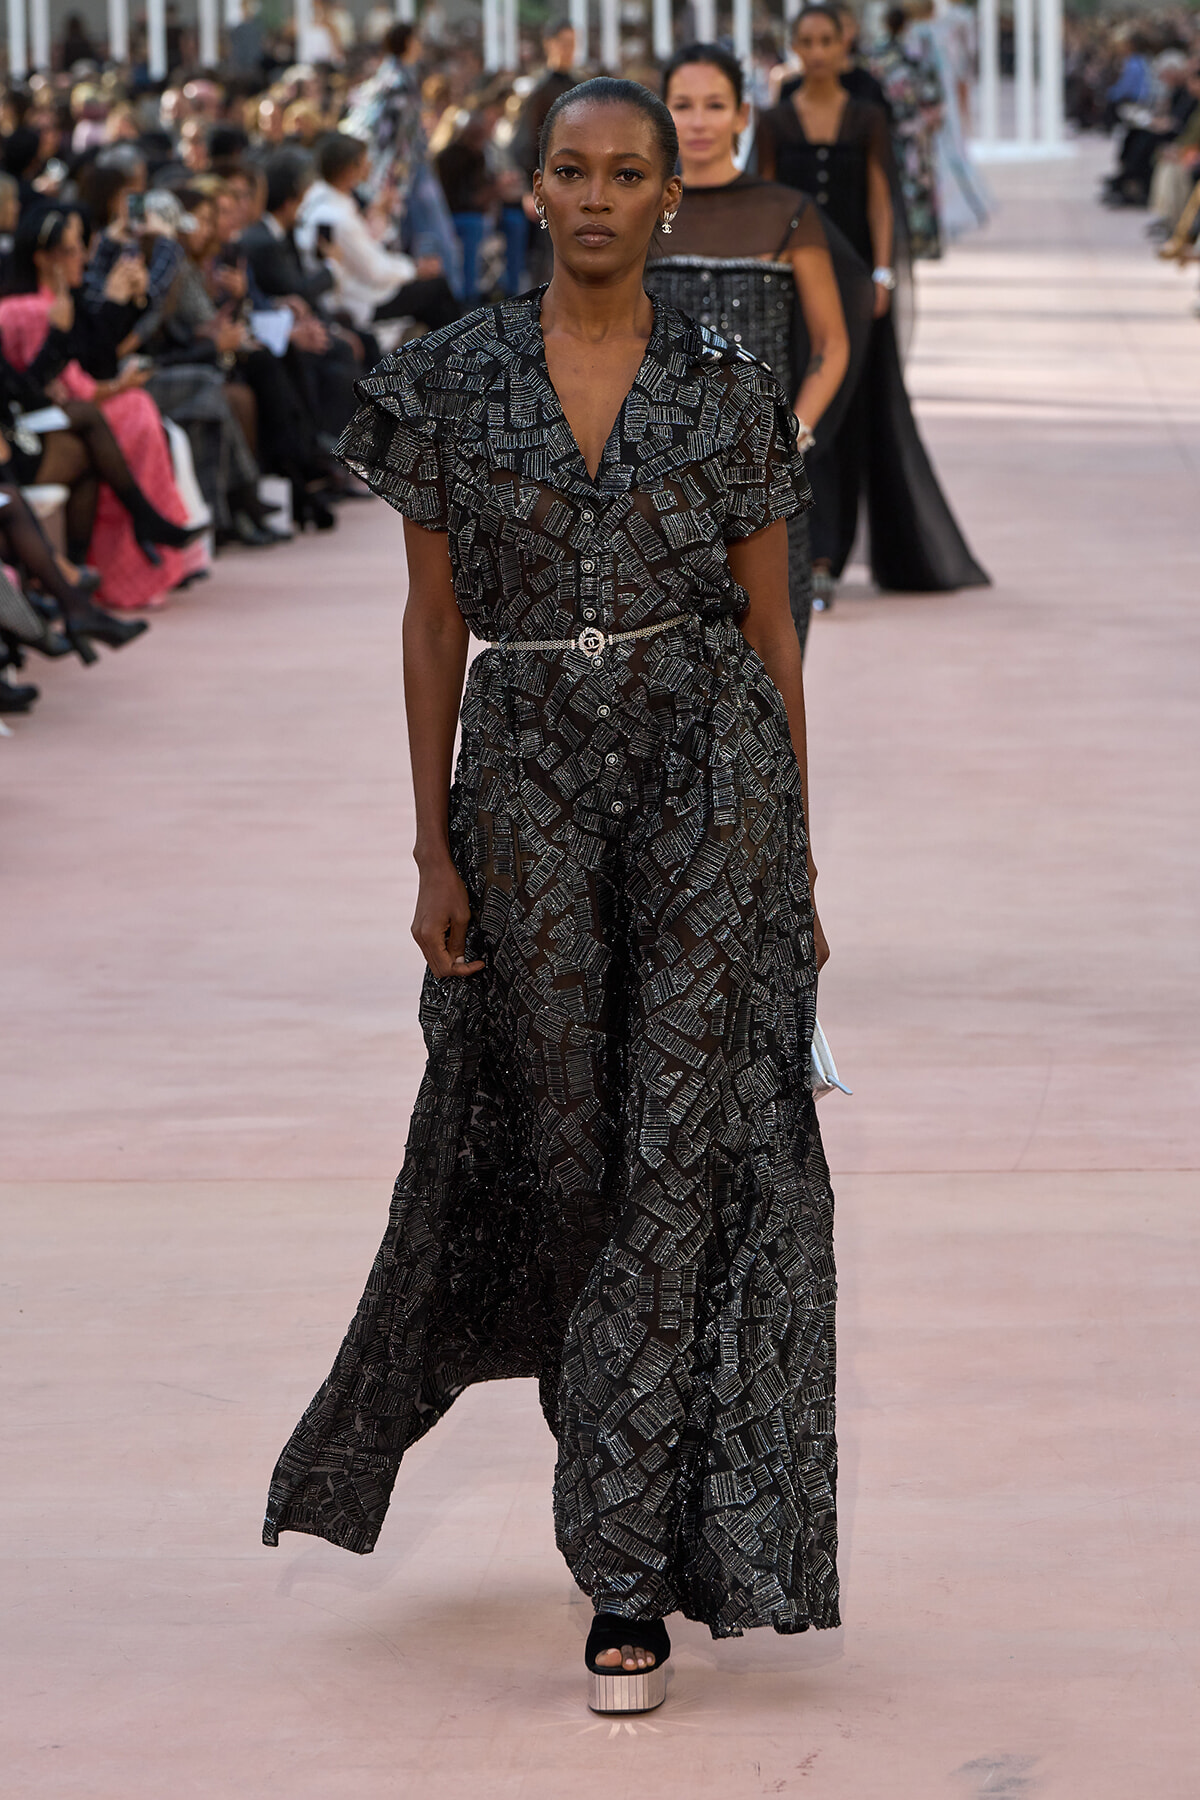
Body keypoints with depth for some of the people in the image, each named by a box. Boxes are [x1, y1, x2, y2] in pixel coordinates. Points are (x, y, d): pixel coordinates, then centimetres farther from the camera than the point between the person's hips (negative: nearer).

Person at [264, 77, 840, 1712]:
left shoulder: (730, 393, 2)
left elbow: (771, 630, 5)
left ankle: (631, 1572, -5)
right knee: (558, 1144, 8)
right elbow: (435, 624, 4)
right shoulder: (451, 381, 3)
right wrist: (434, 852, 0)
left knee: (683, 1149, -7)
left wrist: (799, 862, 4)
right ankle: (637, 1454, 37)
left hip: (711, 780, -1)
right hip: (532, 791, 1)